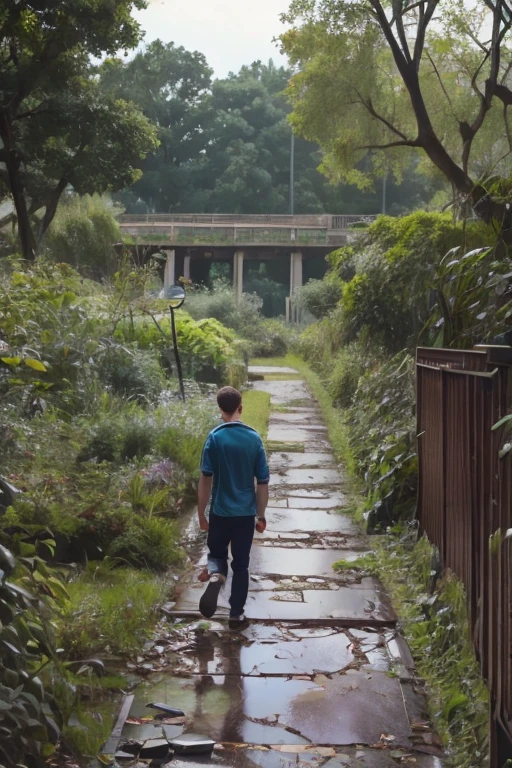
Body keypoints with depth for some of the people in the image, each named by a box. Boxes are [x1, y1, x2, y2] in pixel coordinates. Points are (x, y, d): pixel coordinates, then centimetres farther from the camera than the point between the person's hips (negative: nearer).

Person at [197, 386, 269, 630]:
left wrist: (201, 514, 0)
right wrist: (261, 515, 8)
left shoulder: (214, 438, -10)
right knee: (241, 564, 13)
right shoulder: (254, 438, -5)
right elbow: (262, 482, -2)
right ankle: (236, 614, 16)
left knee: (216, 553, 19)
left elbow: (206, 480, -10)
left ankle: (215, 575, -14)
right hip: (245, 513, 1)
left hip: (220, 511, -1)